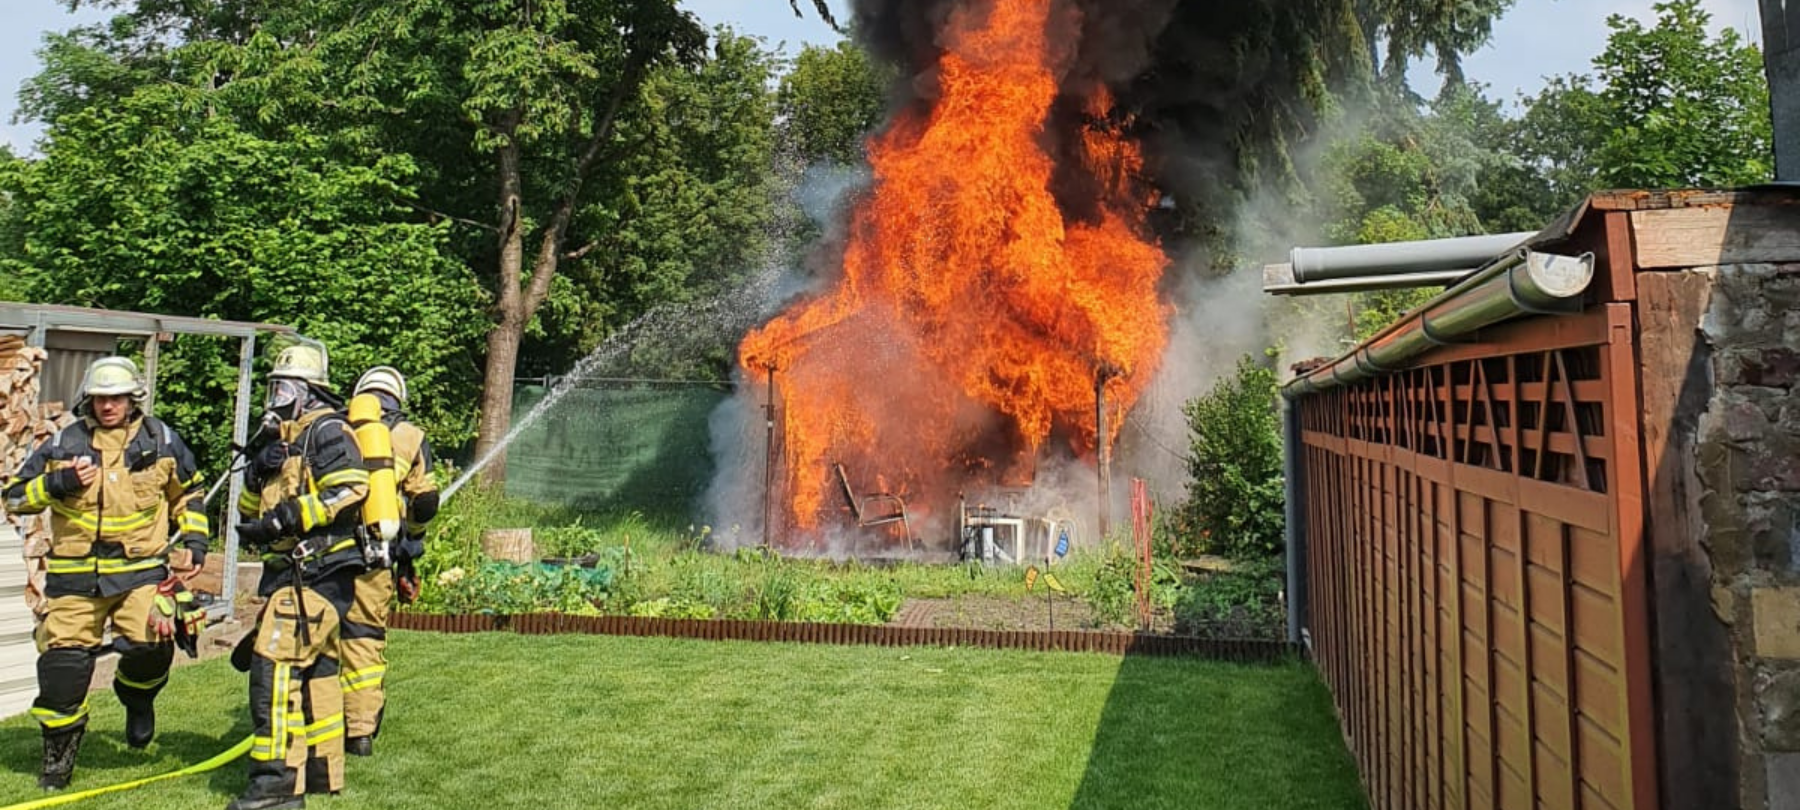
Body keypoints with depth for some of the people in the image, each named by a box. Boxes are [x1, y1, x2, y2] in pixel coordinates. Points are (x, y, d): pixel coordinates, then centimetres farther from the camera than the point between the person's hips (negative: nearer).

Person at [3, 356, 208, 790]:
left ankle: (137, 695, 15)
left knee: (151, 644, -20)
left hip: (141, 569, -1)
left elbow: (188, 494, 17)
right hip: (76, 575, 1)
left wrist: (194, 540, 6)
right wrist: (60, 483, -11)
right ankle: (58, 755, 22)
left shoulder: (161, 440, 5)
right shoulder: (64, 444, 4)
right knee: (63, 662, 1)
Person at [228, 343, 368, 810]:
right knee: (315, 668, 15)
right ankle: (322, 772, 26)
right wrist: (257, 473, 1)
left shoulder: (326, 431, -8)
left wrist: (283, 519, -23)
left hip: (318, 573, -10)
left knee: (275, 663, -16)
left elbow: (349, 492, -23)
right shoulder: (283, 440, 21)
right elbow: (251, 510, 21)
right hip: (294, 573, 10)